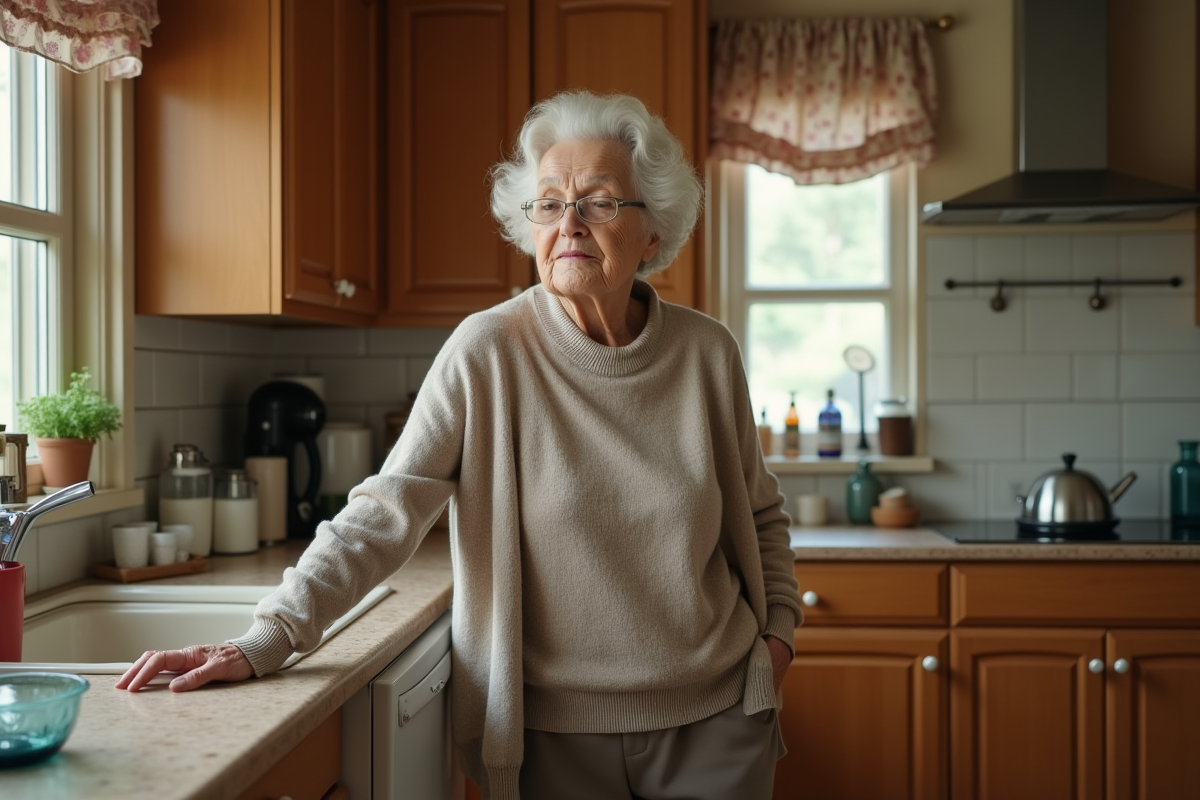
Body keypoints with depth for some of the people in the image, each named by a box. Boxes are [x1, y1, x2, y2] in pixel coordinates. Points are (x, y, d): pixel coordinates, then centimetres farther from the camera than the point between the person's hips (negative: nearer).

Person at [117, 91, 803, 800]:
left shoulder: (707, 353, -2)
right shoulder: (488, 353, -12)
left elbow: (760, 513, 12)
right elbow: (385, 511, -17)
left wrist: (779, 626, 2)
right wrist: (268, 640, -24)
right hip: (556, 731, -2)